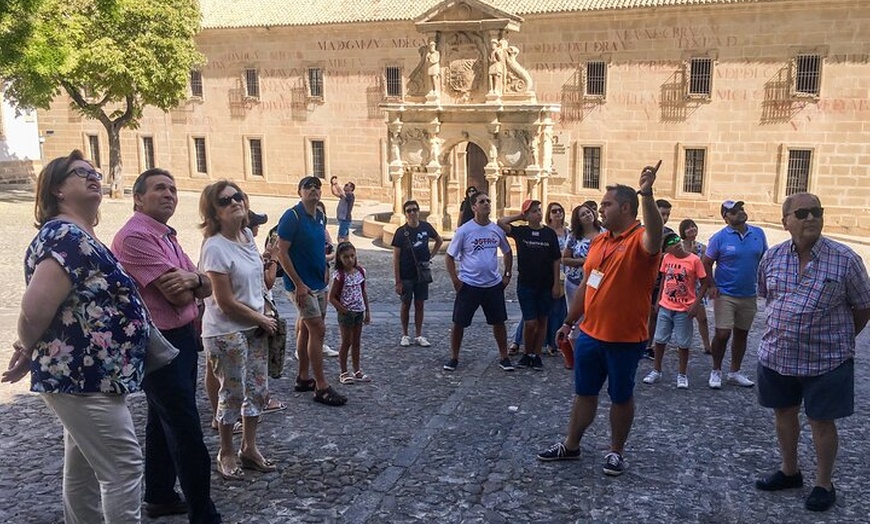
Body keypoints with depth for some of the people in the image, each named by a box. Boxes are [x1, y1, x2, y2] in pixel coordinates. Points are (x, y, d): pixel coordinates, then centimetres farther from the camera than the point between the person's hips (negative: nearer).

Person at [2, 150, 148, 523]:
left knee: (83, 467, 19)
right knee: (124, 466, -4)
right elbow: (35, 310, -26)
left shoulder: (79, 237, 14)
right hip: (83, 377, -10)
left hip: (84, 374, 10)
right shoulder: (66, 237, -19)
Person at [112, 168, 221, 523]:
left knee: (163, 422, 20)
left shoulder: (166, 237, 14)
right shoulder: (135, 236, -17)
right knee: (187, 435, -6)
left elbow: (206, 288, 7)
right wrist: (189, 285, 0)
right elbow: (178, 296, -23)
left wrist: (192, 278, -16)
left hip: (182, 339, 10)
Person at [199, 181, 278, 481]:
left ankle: (249, 448, 31)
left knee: (259, 390, 13)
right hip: (226, 332, -7)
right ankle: (226, 454, 25)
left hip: (255, 328, 7)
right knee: (233, 394, 5)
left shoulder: (247, 235, 3)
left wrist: (264, 317, 6)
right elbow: (226, 303, -20)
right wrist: (263, 320, -9)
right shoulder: (215, 247, -20)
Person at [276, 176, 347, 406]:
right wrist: (299, 285, -19)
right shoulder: (292, 216, -15)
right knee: (318, 330, -9)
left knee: (307, 328, 15)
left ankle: (303, 378, 26)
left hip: (318, 283, 8)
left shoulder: (320, 217, 8)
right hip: (301, 285, -8)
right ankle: (321, 387, -3)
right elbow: (282, 252, -17)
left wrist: (325, 269, 7)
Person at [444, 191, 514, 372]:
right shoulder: (464, 231, -10)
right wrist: (455, 280, -10)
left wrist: (507, 275, 9)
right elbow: (450, 257, -3)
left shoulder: (497, 230, 1)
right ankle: (454, 358, 20)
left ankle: (503, 357, 25)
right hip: (468, 285, -3)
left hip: (494, 285, 3)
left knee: (499, 322, 11)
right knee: (459, 323, 4)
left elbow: (507, 252, 16)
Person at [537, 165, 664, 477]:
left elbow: (655, 235, -40)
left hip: (625, 340, -7)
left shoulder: (640, 239, -13)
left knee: (621, 397, 11)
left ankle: (616, 452, 28)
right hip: (590, 334, 7)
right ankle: (571, 446, 31)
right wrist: (569, 322, 18)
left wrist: (647, 195, -52)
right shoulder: (599, 241, 9)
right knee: (584, 392, 17)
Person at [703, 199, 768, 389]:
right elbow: (707, 263, -2)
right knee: (722, 334, -7)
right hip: (725, 294, -4)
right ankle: (716, 371, 12)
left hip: (749, 295, 4)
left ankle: (735, 372, 26)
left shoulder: (758, 233, 3)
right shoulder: (719, 238, -8)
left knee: (741, 334, 13)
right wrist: (712, 286, -11)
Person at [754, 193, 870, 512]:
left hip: (826, 360, -4)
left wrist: (840, 339, 9)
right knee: (784, 413, 17)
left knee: (821, 420, 8)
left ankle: (824, 484, 26)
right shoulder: (772, 258, -1)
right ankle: (790, 471, 37)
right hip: (776, 355, 4)